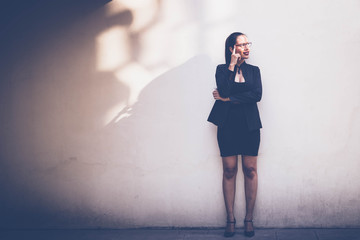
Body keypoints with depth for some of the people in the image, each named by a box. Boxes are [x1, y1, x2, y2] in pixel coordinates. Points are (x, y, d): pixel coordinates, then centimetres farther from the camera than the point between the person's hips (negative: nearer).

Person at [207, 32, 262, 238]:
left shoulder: (253, 70, 10)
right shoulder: (222, 69, 6)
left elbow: (257, 95, -7)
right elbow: (224, 91, -13)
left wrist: (228, 99, -10)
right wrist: (232, 66, -11)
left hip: (249, 126, 1)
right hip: (228, 126, -1)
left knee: (250, 170, 0)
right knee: (229, 171, 1)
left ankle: (249, 219, 10)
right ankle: (231, 219, 9)